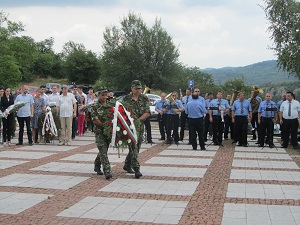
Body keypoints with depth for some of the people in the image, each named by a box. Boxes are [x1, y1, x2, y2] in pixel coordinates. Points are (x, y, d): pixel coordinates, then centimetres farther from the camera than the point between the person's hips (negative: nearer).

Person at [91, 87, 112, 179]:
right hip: (99, 132, -5)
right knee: (103, 152, -11)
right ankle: (107, 172, -15)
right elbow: (95, 120, -10)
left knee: (103, 151, 16)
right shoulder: (95, 107, -4)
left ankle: (97, 166, 37)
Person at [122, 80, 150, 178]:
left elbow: (147, 113, -3)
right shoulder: (126, 99, 0)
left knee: (136, 147, 11)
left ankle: (127, 165, 29)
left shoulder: (144, 99, 4)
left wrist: (138, 120, -14)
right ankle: (136, 168, -13)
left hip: (140, 126, 3)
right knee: (133, 147, -12)